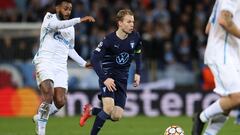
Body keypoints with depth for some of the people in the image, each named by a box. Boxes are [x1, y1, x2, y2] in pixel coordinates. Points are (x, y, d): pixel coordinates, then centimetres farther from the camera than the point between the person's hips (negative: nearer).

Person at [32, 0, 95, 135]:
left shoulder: (71, 27, 20)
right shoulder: (49, 18, 0)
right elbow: (56, 25, -24)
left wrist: (83, 63, 21)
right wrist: (80, 20, -31)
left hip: (61, 67, 6)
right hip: (45, 62, -6)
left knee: (60, 101, -10)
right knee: (48, 95, -25)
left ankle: (40, 117, 17)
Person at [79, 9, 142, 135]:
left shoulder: (135, 37, -4)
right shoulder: (109, 40, -18)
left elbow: (137, 53, 18)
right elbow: (94, 59, -21)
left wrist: (137, 73, 10)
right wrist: (104, 78, -29)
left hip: (122, 79, 5)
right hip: (108, 76, -5)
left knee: (116, 116, -2)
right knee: (109, 108, -26)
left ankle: (91, 110, 25)